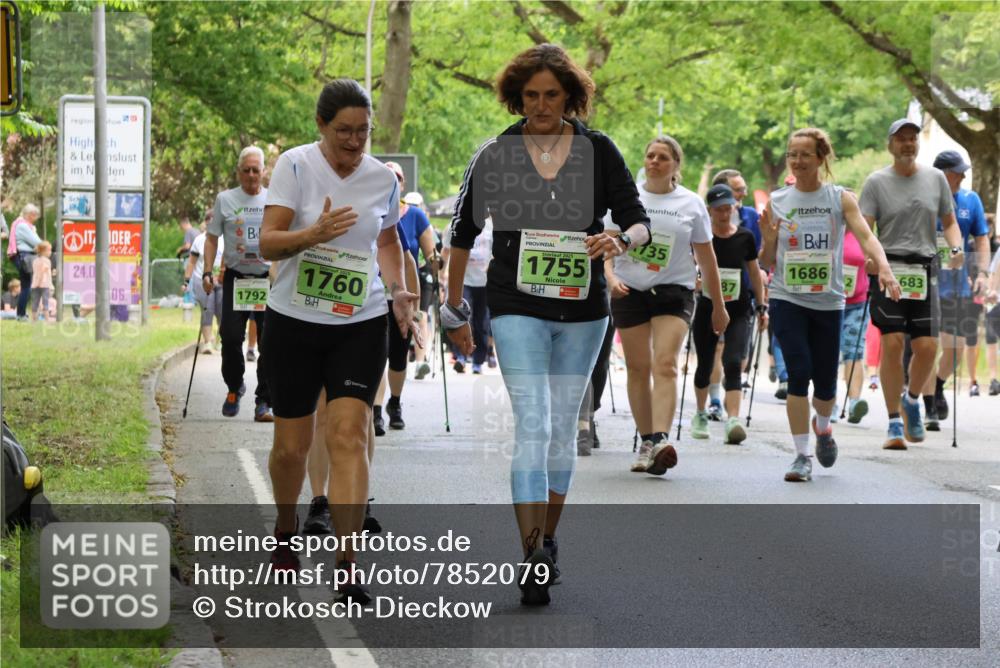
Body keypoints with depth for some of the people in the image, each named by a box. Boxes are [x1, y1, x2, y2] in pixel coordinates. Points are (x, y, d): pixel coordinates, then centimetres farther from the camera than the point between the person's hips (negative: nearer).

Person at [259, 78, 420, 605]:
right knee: (291, 446, 6)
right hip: (293, 323, -1)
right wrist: (314, 234, -32)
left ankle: (347, 568, -17)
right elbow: (268, 244, -13)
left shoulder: (383, 178, 2)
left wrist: (397, 291, 3)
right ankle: (286, 530, 38)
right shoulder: (295, 166, -7)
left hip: (361, 325, 1)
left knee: (349, 436, -14)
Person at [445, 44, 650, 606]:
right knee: (533, 426, -14)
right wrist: (456, 311, 10)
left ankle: (547, 541, 27)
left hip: (583, 310, 2)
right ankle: (533, 559, -16)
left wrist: (621, 240, -23)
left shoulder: (598, 151, 1)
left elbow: (640, 221, 1)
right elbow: (464, 233, 9)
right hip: (517, 307, -2)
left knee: (563, 428, 11)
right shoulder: (496, 156, 0)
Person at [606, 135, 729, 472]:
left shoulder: (691, 204, 4)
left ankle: (660, 440, -28)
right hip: (629, 291, 2)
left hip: (674, 292, -2)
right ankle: (646, 442, 12)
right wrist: (610, 277, -15)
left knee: (665, 365, -17)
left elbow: (706, 258, 9)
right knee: (638, 368, 4)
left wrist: (718, 305, 12)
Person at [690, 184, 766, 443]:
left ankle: (733, 420, -24)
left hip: (738, 311, 0)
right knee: (705, 365, 11)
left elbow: (754, 273, 12)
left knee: (733, 363, -15)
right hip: (707, 309, 0)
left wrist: (762, 306, 12)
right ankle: (701, 415, 33)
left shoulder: (745, 237, 2)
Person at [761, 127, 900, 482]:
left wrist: (884, 269, -31)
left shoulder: (841, 199, 1)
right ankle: (802, 455, -6)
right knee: (799, 373, -15)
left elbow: (865, 236, -13)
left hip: (829, 302, 0)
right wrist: (768, 239, -14)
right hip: (787, 300, 0)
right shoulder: (777, 201, 3)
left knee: (825, 383, 5)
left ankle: (822, 426, 40)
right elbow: (768, 261, 7)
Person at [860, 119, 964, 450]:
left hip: (924, 271, 2)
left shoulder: (936, 178, 12)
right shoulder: (876, 182, 3)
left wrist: (956, 247, -3)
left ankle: (912, 399, 24)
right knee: (892, 344, -10)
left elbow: (949, 222, 18)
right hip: (889, 269, -2)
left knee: (927, 347, -6)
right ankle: (895, 423, -1)